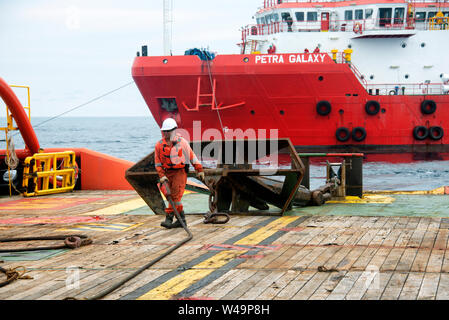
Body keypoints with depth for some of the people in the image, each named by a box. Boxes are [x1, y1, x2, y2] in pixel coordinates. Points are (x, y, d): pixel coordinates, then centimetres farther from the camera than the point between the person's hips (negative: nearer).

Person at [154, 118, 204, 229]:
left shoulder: (182, 142, -5)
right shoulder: (159, 145, 2)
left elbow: (192, 156, 1)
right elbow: (158, 163, 6)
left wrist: (200, 170, 2)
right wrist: (162, 176, -4)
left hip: (180, 171, -4)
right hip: (168, 173, 4)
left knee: (175, 196, -12)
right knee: (172, 196, 5)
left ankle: (169, 218, -11)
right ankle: (182, 219, 13)